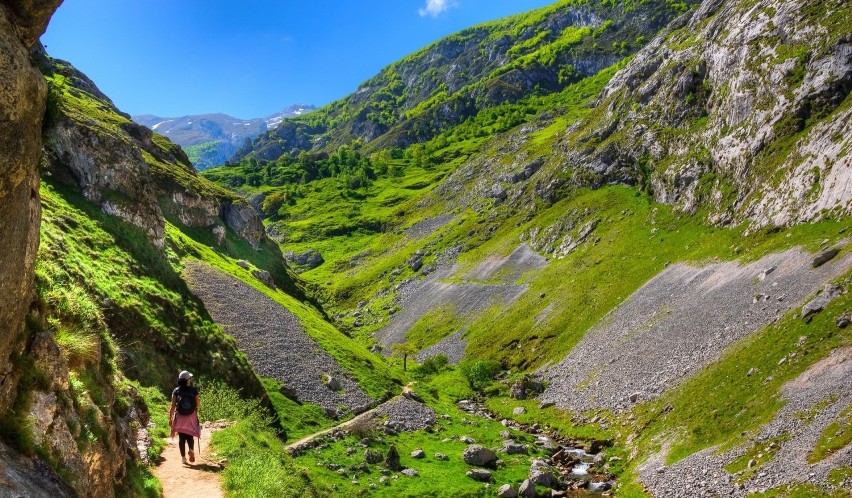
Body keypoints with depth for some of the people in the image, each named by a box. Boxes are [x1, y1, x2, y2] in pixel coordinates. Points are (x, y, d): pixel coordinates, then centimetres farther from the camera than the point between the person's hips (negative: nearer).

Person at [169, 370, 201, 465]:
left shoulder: (176, 391, -4)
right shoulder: (194, 390, -5)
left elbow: (173, 406, -5)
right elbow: (198, 404, -3)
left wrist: (170, 418, 2)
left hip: (180, 418, 0)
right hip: (191, 417, 0)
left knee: (181, 438, 10)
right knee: (190, 436, 12)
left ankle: (183, 457, 8)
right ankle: (191, 449, -14)